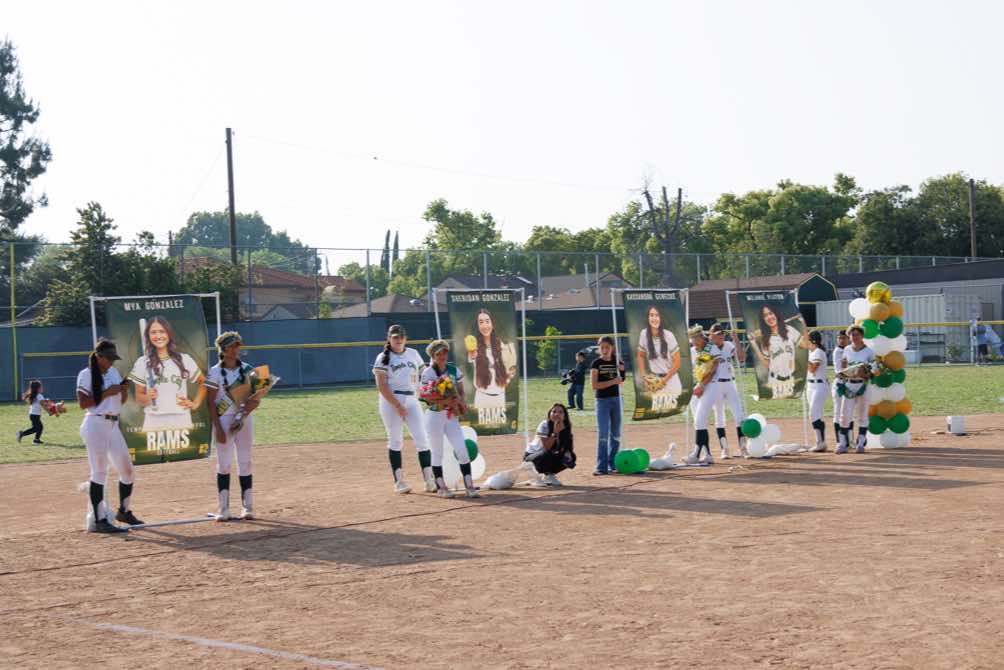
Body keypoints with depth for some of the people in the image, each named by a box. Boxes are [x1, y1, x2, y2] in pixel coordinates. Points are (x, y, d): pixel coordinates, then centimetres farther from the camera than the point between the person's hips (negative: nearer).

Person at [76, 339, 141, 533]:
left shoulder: (114, 372, 14)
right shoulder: (86, 374, -6)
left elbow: (121, 401, 20)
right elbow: (83, 403, -15)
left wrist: (124, 391, -1)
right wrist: (106, 393, -18)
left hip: (113, 425, 8)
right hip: (96, 424, -8)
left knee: (128, 471, 11)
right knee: (100, 471, -8)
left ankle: (124, 511, 28)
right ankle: (98, 520, -6)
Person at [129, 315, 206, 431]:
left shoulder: (184, 360, 8)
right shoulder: (142, 363, 6)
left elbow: (202, 382, 21)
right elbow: (139, 397, 10)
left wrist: (195, 403, 10)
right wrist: (147, 398, -11)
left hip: (181, 421, 1)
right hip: (154, 423, -1)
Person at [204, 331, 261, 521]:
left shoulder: (247, 369, 4)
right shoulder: (215, 372, -5)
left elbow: (257, 397, 5)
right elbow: (211, 403, -6)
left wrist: (253, 403, -19)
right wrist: (218, 428, -13)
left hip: (244, 418, 3)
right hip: (224, 420, -3)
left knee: (245, 462, 5)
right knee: (224, 464, -1)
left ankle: (247, 506, 9)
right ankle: (223, 508, 2)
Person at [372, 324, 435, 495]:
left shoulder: (413, 354, 11)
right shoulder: (383, 358, -1)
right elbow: (381, 386, -9)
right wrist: (397, 405, -16)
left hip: (412, 400, 3)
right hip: (391, 401, -3)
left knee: (422, 439, -5)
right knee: (395, 441, 2)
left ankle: (429, 480, -6)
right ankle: (399, 481, 9)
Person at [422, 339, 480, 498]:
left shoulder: (455, 370, 6)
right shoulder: (428, 373, -7)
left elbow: (461, 392, 11)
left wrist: (458, 400, -12)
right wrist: (446, 402, -29)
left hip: (452, 416, 3)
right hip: (434, 415, -3)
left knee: (462, 451, -5)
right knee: (437, 452, 5)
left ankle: (469, 486, -2)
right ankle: (440, 487, 15)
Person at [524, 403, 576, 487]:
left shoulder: (565, 428, -6)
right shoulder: (544, 425, -23)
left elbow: (569, 447, -7)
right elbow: (546, 448, -30)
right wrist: (555, 432, -36)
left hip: (549, 457, 6)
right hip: (531, 457, -6)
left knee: (570, 457, -13)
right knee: (546, 455, -37)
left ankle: (548, 475, 7)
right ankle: (537, 477, -9)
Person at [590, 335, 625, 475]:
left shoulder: (617, 362, 7)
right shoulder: (596, 364, -4)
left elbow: (621, 382, 9)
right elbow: (594, 385, -12)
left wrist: (622, 370, -8)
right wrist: (613, 381, -18)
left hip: (616, 399, 4)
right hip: (602, 400, -4)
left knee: (615, 434, 7)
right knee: (603, 435, -8)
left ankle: (613, 465, 15)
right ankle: (602, 467, -8)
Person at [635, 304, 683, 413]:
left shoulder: (668, 335, -15)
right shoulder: (644, 334, -7)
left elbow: (677, 362, -9)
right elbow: (641, 356, 11)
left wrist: (664, 380, -9)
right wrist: (644, 376, 3)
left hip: (670, 379, -3)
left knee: (670, 410, -6)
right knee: (656, 409, 3)